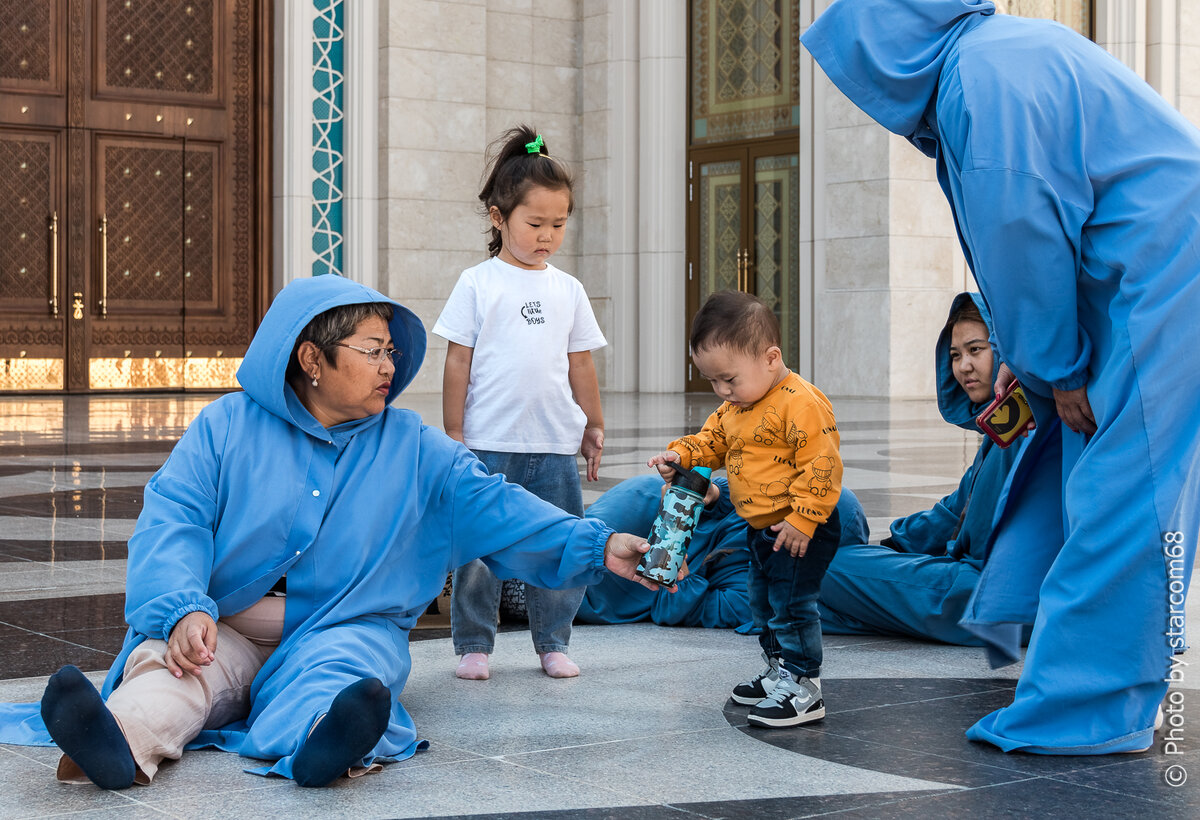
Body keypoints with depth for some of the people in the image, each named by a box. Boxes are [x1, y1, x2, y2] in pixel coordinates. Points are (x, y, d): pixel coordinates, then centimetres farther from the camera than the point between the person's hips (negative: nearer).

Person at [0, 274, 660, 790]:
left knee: (343, 668, -35)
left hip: (344, 628, 0)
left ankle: (320, 741, -68)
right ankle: (125, 741, -62)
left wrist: (597, 548, -7)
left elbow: (497, 510, 7)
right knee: (169, 658, -32)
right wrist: (181, 609, -23)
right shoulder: (227, 426, 7)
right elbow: (172, 520, -3)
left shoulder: (414, 450, 13)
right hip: (224, 630, 0)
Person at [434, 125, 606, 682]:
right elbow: (458, 362, -1)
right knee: (478, 550, 1)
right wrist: (454, 436, -3)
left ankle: (552, 643, 20)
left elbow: (580, 364, 14)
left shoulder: (568, 291, 9)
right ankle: (474, 645, 14)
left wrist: (593, 426, 14)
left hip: (554, 447, 3)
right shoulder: (477, 285, 0)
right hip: (487, 446, -3)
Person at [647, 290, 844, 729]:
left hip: (798, 530, -10)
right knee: (763, 602, 20)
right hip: (760, 528, 10)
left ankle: (803, 688, 2)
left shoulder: (801, 403, -24)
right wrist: (681, 455, -4)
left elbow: (821, 465, -25)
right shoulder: (735, 407, 7)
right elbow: (713, 440, 17)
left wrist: (802, 519, -26)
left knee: (792, 605, -7)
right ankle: (779, 673, 34)